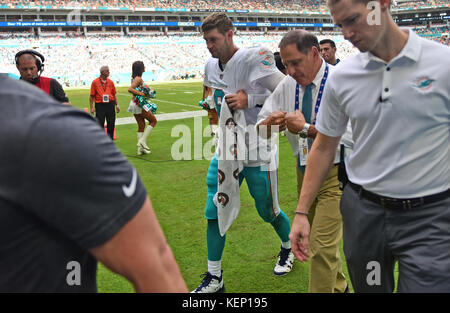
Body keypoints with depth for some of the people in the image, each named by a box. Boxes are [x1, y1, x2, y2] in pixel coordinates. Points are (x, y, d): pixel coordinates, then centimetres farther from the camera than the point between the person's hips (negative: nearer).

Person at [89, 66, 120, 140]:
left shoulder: (110, 82, 8)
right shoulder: (95, 82, -2)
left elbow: (114, 95, 15)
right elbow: (92, 96, -1)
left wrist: (117, 105, 9)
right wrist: (91, 107, -5)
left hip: (110, 105, 3)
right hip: (100, 105, -3)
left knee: (111, 124, 6)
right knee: (100, 124, -1)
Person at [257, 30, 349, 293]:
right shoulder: (287, 85, 1)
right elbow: (261, 130, 7)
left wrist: (306, 129, -25)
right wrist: (269, 123, -16)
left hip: (335, 173, -7)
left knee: (323, 246, -10)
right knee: (319, 240, 21)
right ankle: (338, 286, 44)